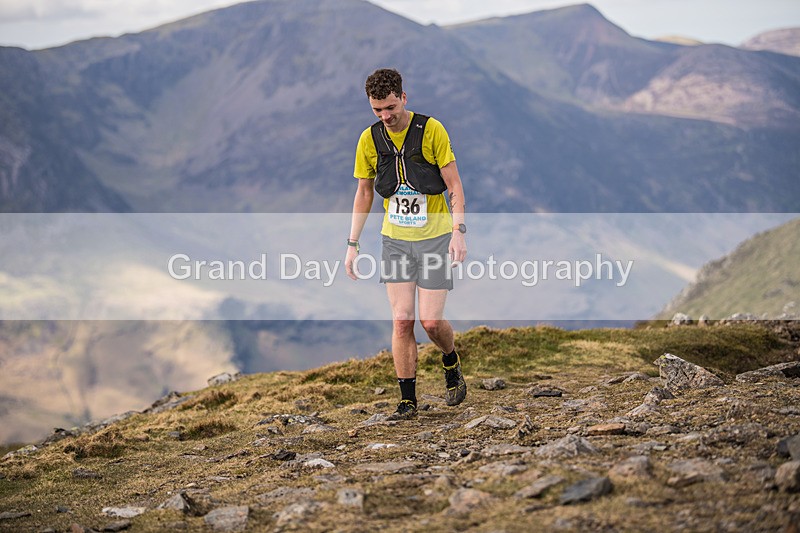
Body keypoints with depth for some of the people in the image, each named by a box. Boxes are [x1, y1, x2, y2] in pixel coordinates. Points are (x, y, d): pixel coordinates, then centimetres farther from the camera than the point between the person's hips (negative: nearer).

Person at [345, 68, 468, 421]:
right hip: (395, 239, 3)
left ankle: (451, 364, 24)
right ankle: (408, 400, 3)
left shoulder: (431, 130, -10)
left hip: (435, 237, -3)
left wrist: (459, 231, -17)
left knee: (431, 320, -8)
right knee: (401, 321, -4)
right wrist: (353, 244, 5)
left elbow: (454, 185, -7)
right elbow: (364, 194, 9)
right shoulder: (369, 140, -1)